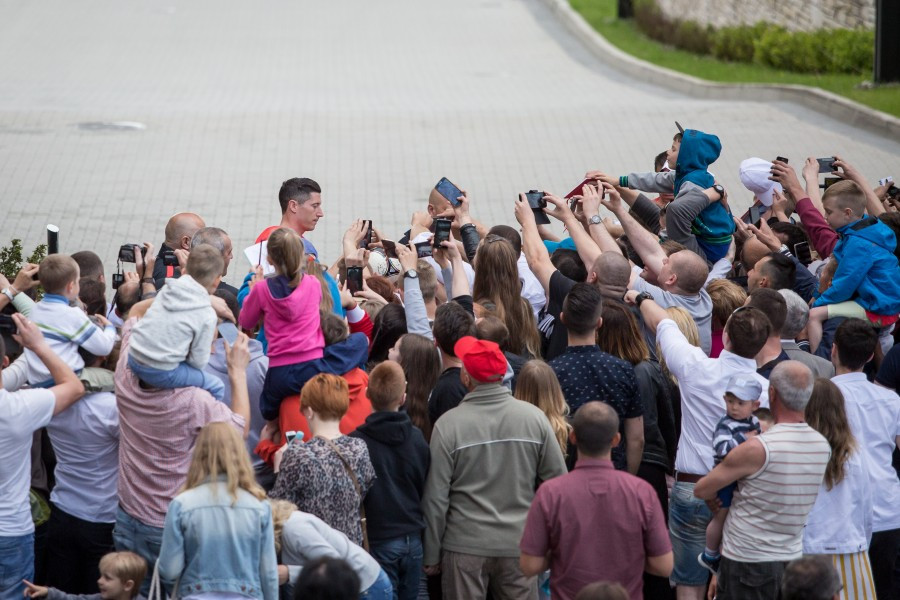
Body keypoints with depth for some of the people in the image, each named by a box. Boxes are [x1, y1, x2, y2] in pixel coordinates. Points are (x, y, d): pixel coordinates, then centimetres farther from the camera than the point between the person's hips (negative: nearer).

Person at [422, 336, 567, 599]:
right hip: (519, 545, 2)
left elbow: (436, 497, -7)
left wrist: (431, 555, 3)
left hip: (465, 547, -2)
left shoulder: (448, 424, -10)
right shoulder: (534, 417, -4)